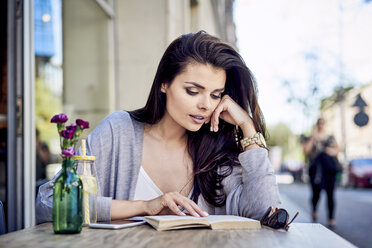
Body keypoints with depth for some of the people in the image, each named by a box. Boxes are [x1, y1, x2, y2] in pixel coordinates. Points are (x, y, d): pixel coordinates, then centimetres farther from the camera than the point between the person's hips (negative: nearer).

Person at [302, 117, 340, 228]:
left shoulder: (330, 138, 16)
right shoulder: (310, 139, 10)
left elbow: (337, 148, 19)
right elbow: (306, 151, -4)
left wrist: (333, 151, -3)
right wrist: (313, 138, -7)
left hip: (329, 169, 1)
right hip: (316, 169, -1)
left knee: (330, 194, -4)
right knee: (316, 193, -3)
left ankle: (331, 219, 2)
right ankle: (314, 210, 29)